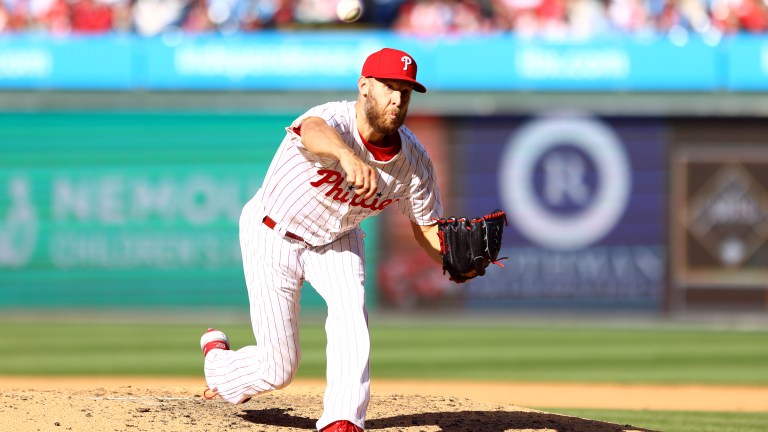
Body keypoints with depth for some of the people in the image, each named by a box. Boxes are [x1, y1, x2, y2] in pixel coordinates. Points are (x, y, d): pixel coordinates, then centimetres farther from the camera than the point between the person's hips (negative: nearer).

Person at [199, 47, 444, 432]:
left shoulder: (414, 159, -18)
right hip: (273, 237, -4)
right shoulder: (335, 121, -36)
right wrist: (346, 154, -86)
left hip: (335, 240, 4)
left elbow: (428, 228, -7)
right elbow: (314, 131, -62)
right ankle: (216, 356, 34)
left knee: (351, 306, -28)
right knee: (277, 369, -1)